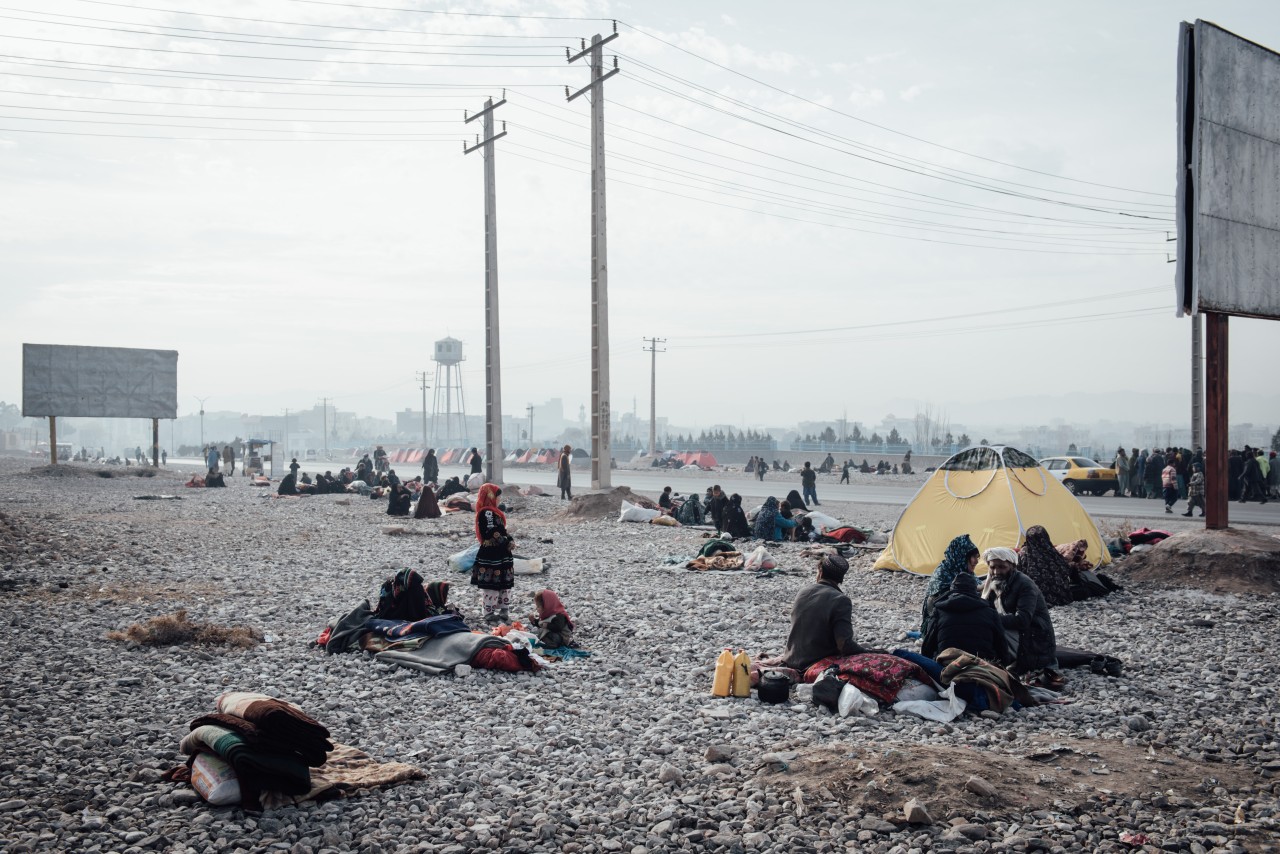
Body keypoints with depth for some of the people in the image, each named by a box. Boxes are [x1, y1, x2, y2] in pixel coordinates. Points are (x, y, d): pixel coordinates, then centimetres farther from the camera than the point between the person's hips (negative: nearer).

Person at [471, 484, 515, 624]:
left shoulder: (493, 511, 15)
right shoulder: (487, 513, -17)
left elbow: (502, 530, 16)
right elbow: (494, 534, -23)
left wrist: (509, 540, -2)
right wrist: (507, 543, -11)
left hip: (499, 554, 10)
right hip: (492, 555, -10)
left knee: (504, 585, 15)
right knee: (492, 585, -4)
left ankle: (504, 612, 22)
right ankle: (490, 615, 2)